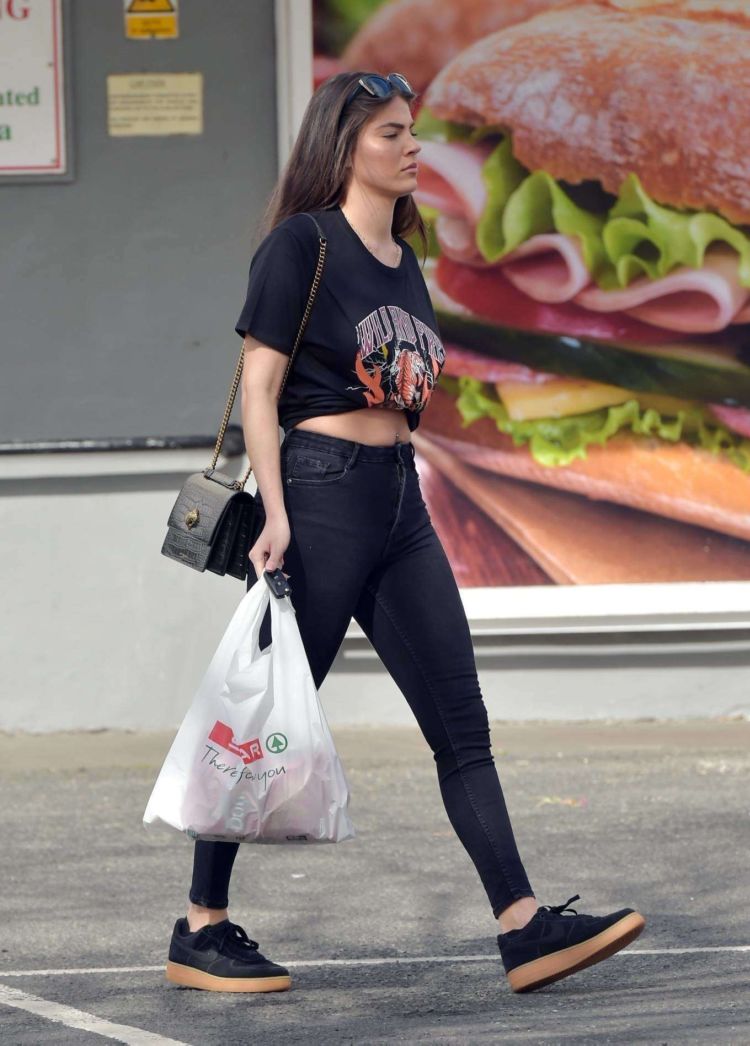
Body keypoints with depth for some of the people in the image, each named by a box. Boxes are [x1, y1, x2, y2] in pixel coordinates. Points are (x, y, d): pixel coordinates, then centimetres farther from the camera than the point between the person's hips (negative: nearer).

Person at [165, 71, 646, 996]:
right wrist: (276, 515, -17)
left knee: (462, 724, 1)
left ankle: (524, 929, -1)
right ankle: (201, 932, 8)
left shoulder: (403, 260, 16)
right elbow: (259, 388, -10)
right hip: (320, 494, -8)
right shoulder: (301, 244, -7)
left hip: (400, 502, 8)